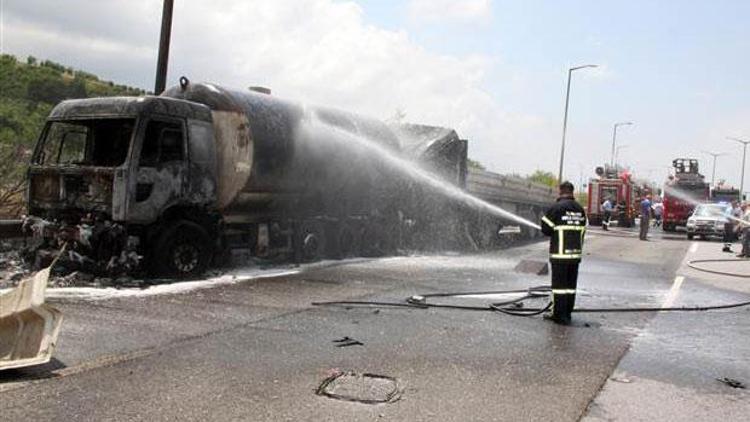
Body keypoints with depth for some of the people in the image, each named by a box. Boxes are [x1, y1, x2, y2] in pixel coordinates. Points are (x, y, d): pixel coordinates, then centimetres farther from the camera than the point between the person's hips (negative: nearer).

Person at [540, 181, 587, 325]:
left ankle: (560, 315, 1)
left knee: (559, 284, -1)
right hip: (576, 253, 6)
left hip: (560, 254, -6)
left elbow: (546, 229, -9)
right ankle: (567, 314, 19)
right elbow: (582, 230, 13)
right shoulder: (580, 209, 9)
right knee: (571, 284, 12)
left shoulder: (556, 208, -11)